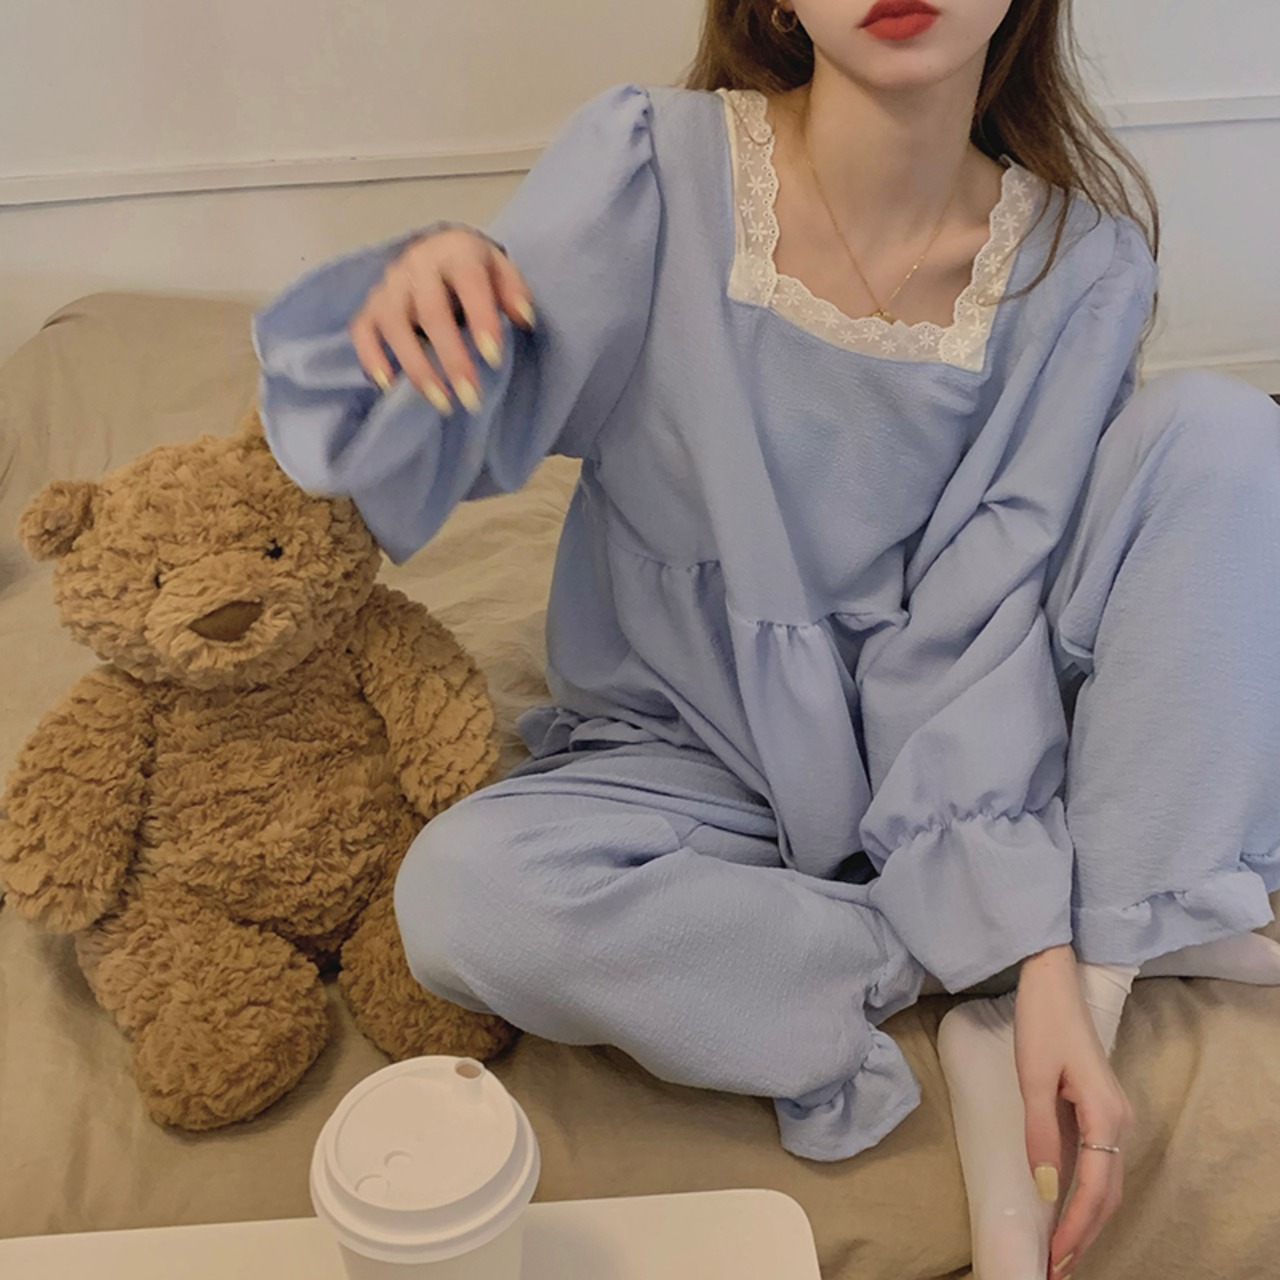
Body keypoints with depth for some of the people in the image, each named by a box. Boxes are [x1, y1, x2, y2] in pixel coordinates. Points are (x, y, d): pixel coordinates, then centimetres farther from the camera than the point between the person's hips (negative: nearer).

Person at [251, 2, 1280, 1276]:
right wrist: (429, 286, -34)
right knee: (467, 891, -30)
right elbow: (417, 468, -11)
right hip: (699, 763, -1)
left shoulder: (1081, 263, -9)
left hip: (940, 763, 1)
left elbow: (982, 631, -14)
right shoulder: (650, 168, -13)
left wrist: (1044, 951, -23)